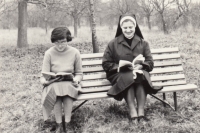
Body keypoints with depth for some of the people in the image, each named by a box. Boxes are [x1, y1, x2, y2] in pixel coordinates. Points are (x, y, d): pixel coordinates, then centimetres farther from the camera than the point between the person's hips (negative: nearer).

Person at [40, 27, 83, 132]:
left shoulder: (75, 52, -2)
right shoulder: (49, 53, -5)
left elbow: (79, 73, 6)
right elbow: (43, 76, -6)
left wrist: (76, 80, -16)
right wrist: (45, 81, -29)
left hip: (70, 84, 0)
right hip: (53, 85, 0)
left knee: (67, 87, -34)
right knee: (56, 89, -34)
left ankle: (67, 124, -28)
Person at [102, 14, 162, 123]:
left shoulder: (143, 43, 14)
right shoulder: (113, 44, 8)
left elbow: (150, 62, 8)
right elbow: (106, 64, 6)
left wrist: (140, 66, -14)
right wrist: (120, 67, -10)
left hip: (139, 72, 1)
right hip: (120, 74, -1)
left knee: (140, 76, -35)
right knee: (129, 78, -37)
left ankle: (141, 112, -38)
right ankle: (132, 113, -40)